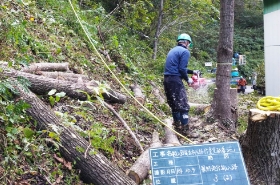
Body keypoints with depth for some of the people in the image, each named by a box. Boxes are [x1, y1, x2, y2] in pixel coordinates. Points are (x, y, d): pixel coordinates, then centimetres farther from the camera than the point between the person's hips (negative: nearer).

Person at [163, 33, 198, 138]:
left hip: (167, 79, 9)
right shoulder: (185, 52, -7)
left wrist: (192, 72, 26)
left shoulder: (173, 50, 20)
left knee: (174, 105, 19)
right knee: (183, 106, -6)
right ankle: (185, 130, -6)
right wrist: (187, 79, 1)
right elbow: (182, 69, -15)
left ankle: (177, 125, 30)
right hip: (175, 80, -9)